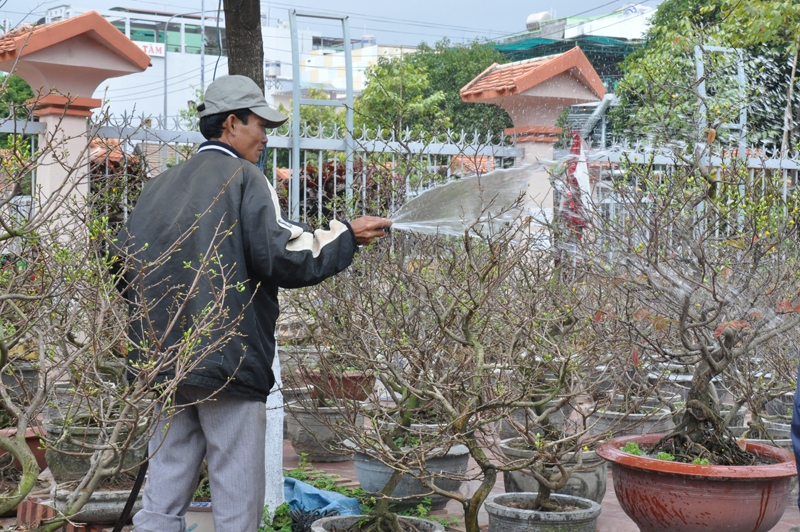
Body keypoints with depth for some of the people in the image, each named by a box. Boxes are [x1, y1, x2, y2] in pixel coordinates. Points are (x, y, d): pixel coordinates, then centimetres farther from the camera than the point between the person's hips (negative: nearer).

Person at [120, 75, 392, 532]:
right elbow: (281, 258, -15)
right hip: (228, 361, -6)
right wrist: (347, 236, -3)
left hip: (162, 359, 7)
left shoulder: (158, 186, 13)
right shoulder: (244, 178, -5)